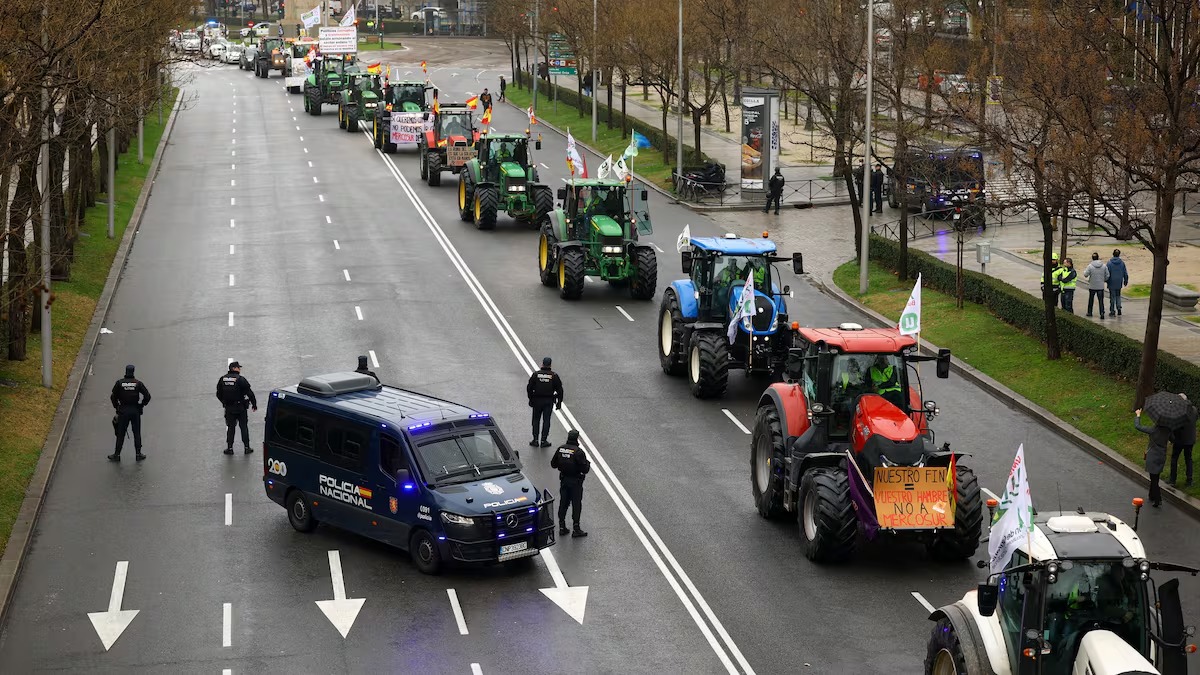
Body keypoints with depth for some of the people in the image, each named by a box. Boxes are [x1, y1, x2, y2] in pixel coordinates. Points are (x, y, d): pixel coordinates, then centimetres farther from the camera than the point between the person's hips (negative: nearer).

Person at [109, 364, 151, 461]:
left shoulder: (119, 383, -4)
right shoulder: (138, 383, -3)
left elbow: (113, 397, -1)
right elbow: (147, 396, -5)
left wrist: (117, 407, 12)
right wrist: (141, 405, 8)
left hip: (123, 411, 0)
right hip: (135, 411, 0)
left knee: (120, 434, 6)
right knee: (137, 433, 9)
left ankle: (117, 454, 9)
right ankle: (138, 454, 11)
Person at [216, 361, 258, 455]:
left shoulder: (222, 379, 1)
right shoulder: (240, 379, -14)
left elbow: (219, 394, 9)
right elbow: (250, 393, -14)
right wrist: (254, 404, -2)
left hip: (228, 408, 3)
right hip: (240, 408, -3)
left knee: (230, 427, 12)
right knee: (244, 426, 8)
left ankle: (229, 448, 12)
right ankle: (247, 447, 10)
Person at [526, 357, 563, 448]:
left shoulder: (536, 374, -5)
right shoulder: (554, 376, -4)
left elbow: (529, 388, -2)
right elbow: (559, 390, -2)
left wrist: (531, 399, 9)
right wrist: (559, 402, 6)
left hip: (537, 400, 0)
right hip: (549, 401, 0)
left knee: (536, 420, 12)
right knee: (546, 420, 6)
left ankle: (535, 440, 10)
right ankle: (543, 441, 7)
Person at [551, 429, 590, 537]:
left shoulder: (561, 449, -5)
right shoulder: (578, 452, -21)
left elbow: (553, 464, 4)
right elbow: (585, 469, -20)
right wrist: (588, 464, 1)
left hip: (563, 480, 5)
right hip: (575, 481, -5)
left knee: (563, 503, 16)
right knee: (576, 504, 5)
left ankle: (562, 526, 21)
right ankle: (576, 529, 9)